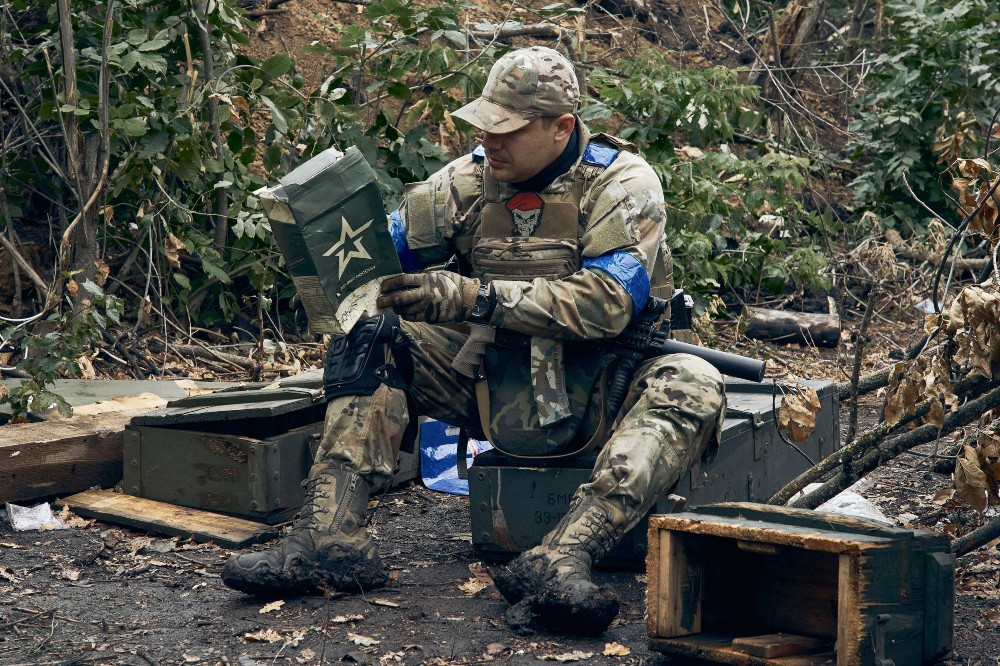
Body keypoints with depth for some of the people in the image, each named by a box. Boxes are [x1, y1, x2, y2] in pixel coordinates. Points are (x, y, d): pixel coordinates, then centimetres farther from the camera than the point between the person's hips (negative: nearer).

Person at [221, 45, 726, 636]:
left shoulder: (622, 183, -10)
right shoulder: (472, 177, 3)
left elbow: (604, 303, -24)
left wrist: (474, 296, -31)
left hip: (597, 393, -4)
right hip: (499, 385, 4)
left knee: (692, 386, -33)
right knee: (371, 340, -11)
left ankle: (560, 563, -51)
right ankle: (332, 540, -25)